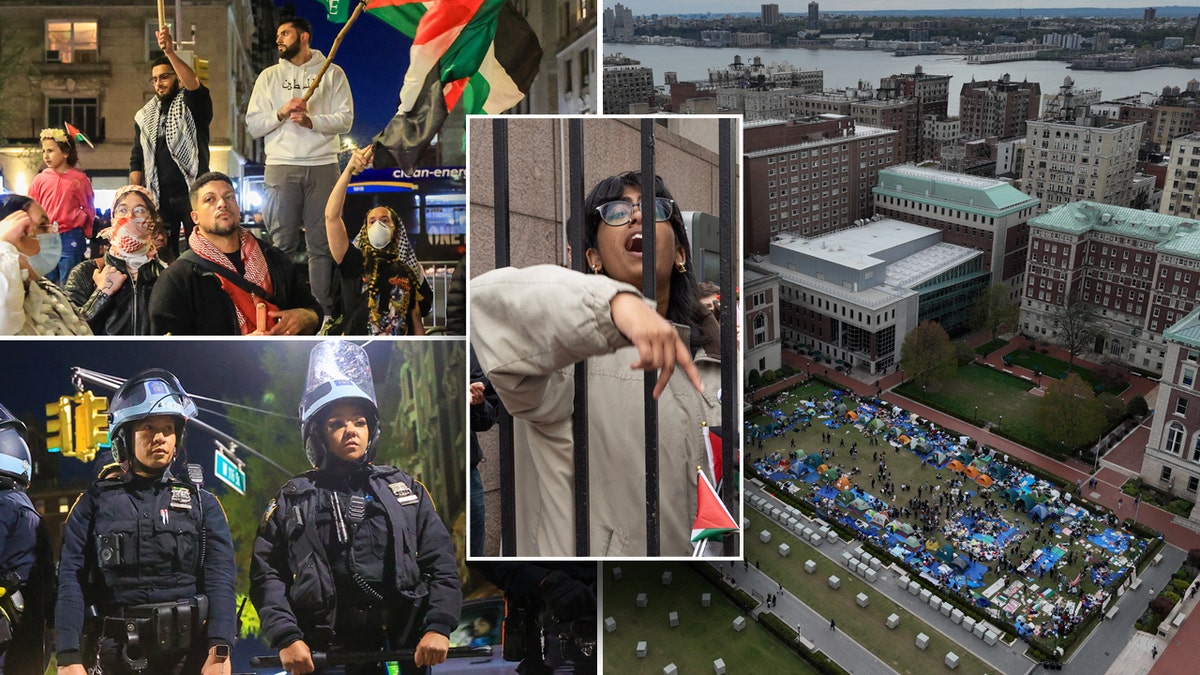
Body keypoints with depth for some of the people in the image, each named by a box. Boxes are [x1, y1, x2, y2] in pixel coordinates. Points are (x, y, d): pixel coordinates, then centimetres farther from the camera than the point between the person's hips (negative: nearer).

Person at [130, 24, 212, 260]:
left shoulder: (193, 105, 3)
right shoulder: (144, 116, 17)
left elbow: (194, 83, -21)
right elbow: (137, 160, 18)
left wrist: (170, 52, -35)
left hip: (192, 192, -4)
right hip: (158, 196, 5)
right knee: (163, 253, 4)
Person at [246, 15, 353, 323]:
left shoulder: (332, 73, 7)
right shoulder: (269, 76, 13)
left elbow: (345, 120, -1)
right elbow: (253, 125, 7)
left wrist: (311, 120, -15)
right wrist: (281, 113, -9)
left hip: (323, 167, -1)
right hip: (281, 167, 1)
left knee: (322, 243, 2)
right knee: (283, 243, 1)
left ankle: (324, 311, 6)